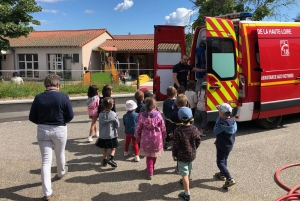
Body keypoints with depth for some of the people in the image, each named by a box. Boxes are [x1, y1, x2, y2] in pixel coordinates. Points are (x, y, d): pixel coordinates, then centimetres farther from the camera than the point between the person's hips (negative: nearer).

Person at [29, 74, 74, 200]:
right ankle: (61, 173, 52)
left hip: (42, 130, 1)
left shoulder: (38, 98, -7)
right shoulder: (63, 97, -12)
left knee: (46, 160, 3)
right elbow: (70, 116, -7)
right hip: (59, 130, -1)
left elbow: (32, 117, -2)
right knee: (60, 154, 24)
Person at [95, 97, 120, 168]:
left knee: (104, 148, 17)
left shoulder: (101, 115, -8)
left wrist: (100, 135, 10)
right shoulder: (113, 114, -15)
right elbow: (118, 125, -9)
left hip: (103, 135, 3)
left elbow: (100, 126, -1)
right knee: (113, 148, 12)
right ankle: (110, 158, -6)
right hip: (112, 135, -3)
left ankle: (105, 160, 25)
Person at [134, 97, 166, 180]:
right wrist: (163, 136, 12)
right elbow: (163, 127, -5)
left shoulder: (142, 115, -14)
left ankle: (150, 173, 14)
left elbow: (138, 128, -4)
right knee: (154, 155, 21)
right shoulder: (158, 115, -15)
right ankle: (151, 169, 39)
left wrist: (137, 137, 14)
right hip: (157, 138, 1)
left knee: (149, 156, 14)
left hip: (146, 138, 0)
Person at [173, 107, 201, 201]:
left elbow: (175, 145, -16)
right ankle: (185, 181, 53)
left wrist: (174, 155, -1)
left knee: (184, 174, 3)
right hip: (192, 154, 5)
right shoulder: (194, 129, -11)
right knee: (189, 170, 27)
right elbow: (198, 141, 2)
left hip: (182, 156, -5)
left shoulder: (178, 131, -24)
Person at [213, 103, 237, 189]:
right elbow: (234, 132, 8)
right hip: (230, 145, 9)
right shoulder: (233, 121, -4)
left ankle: (230, 179, -8)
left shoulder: (222, 123, -30)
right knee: (224, 160, 25)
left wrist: (217, 122, -12)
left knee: (220, 162, 1)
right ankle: (222, 174, 43)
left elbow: (215, 132, -18)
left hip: (222, 146, -8)